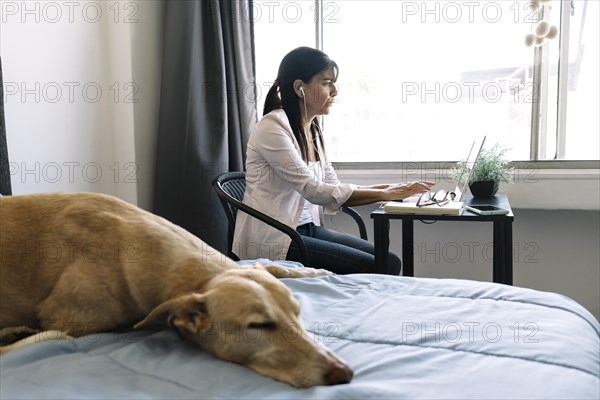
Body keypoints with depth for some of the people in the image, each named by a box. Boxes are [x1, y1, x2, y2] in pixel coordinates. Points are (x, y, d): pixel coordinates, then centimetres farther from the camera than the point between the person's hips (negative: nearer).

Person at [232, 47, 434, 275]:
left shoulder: (312, 129, 10)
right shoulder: (272, 127, -15)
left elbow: (334, 190, 7)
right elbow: (315, 191, -21)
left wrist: (391, 189, -4)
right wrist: (383, 194, -18)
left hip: (308, 229, 8)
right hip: (273, 240, -8)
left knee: (390, 262, -6)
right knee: (372, 268, -17)